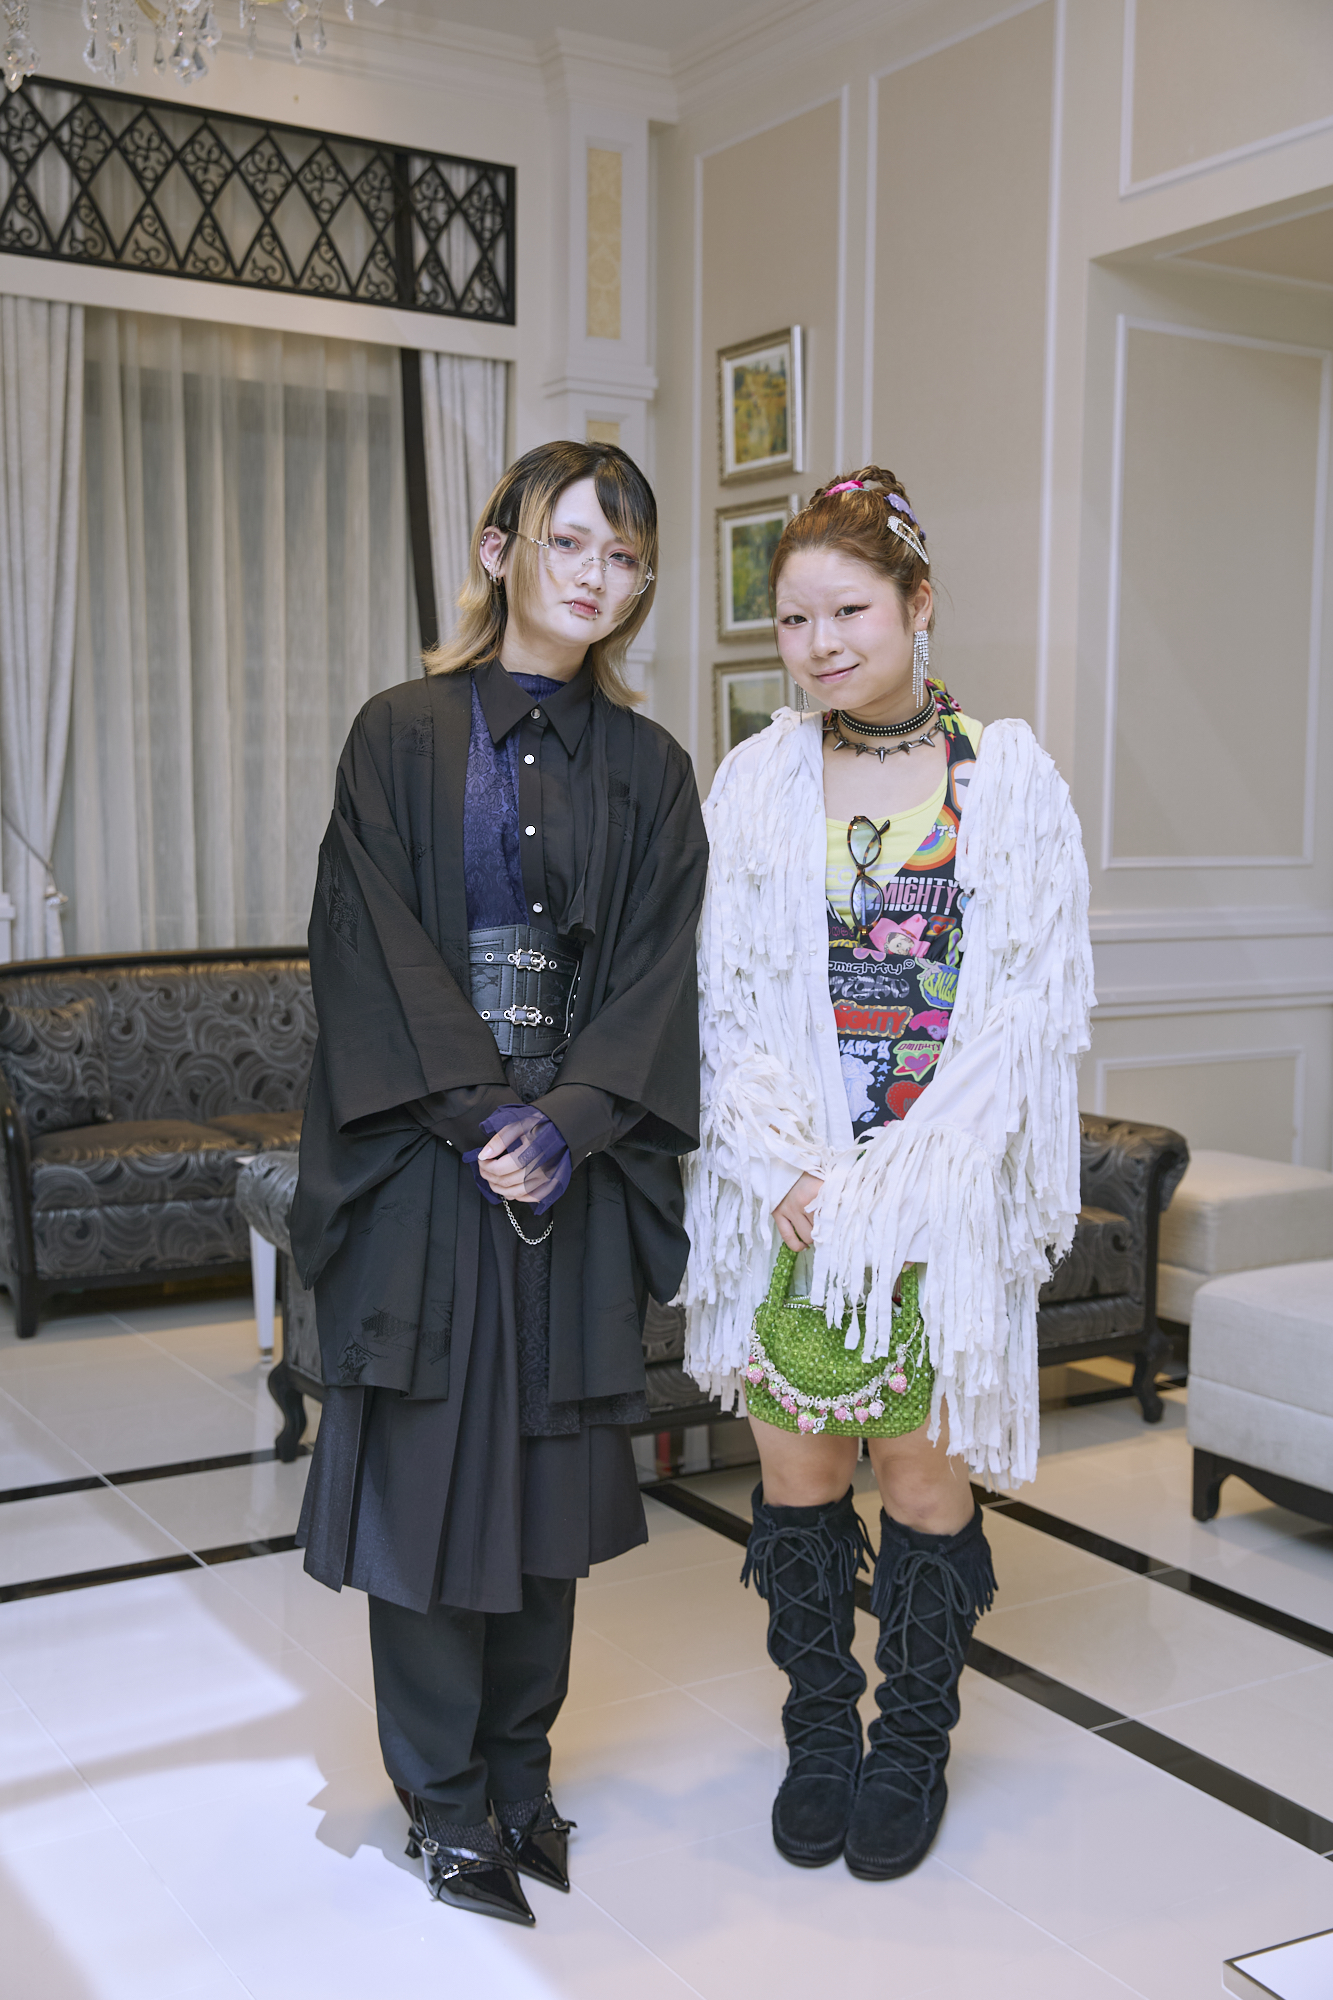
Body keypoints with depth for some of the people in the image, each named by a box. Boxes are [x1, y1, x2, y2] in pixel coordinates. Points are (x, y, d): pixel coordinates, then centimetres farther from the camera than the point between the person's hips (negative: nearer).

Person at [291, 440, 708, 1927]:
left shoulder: (647, 770, 8)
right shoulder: (404, 737, 0)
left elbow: (654, 972, 1)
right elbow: (376, 951, -7)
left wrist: (566, 1124, -13)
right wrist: (487, 1116, -15)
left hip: (575, 1174, 3)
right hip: (426, 1167, -2)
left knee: (548, 1462, 10)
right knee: (427, 1461, 3)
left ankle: (520, 1773, 26)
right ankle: (448, 1801, 18)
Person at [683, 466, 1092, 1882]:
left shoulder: (1010, 780, -1)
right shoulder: (757, 782, 4)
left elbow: (1034, 1001, -6)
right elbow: (730, 1003, 2)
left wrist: (900, 1184, -14)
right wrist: (789, 1169, -11)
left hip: (948, 1187, -2)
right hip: (790, 1189, 2)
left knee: (924, 1467, 5)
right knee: (795, 1466, 8)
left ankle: (912, 1743, 27)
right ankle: (818, 1733, 28)